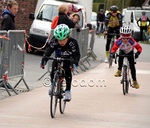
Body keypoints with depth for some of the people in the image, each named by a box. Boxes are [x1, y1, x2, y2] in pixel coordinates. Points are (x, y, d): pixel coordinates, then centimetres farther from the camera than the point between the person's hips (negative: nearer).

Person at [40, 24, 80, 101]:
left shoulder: (72, 43, -32)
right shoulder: (54, 42, -28)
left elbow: (76, 55, -36)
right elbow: (48, 51, -34)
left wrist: (74, 64, -55)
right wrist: (43, 61, -51)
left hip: (68, 60, -2)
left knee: (67, 72, -24)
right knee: (53, 72, -16)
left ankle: (68, 91, -12)